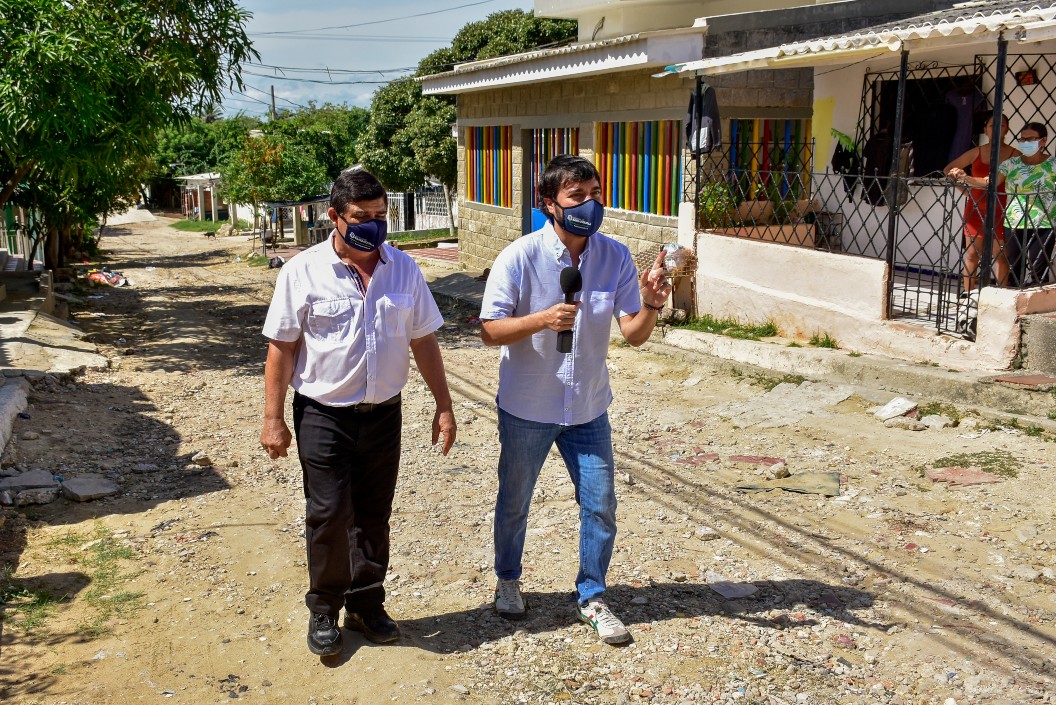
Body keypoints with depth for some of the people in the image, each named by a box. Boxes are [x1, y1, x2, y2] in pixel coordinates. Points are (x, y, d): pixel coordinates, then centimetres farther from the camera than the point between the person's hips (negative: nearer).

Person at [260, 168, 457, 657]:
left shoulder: (403, 269, 2)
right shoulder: (303, 271, -7)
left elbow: (423, 341, 6)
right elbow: (281, 348, -5)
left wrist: (443, 406, 5)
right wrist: (273, 420, -6)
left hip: (383, 414, 3)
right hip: (323, 415, -3)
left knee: (373, 516, 12)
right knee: (328, 515, -1)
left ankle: (366, 604, 29)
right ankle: (323, 610, 19)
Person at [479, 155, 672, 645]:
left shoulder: (615, 257, -7)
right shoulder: (519, 258, -17)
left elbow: (633, 334, -8)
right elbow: (490, 330, -16)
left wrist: (650, 306, -30)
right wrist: (544, 319, -31)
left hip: (588, 407, 3)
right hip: (527, 407, -2)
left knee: (601, 506, 5)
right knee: (514, 503, 16)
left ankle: (592, 597, 27)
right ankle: (507, 581, 42)